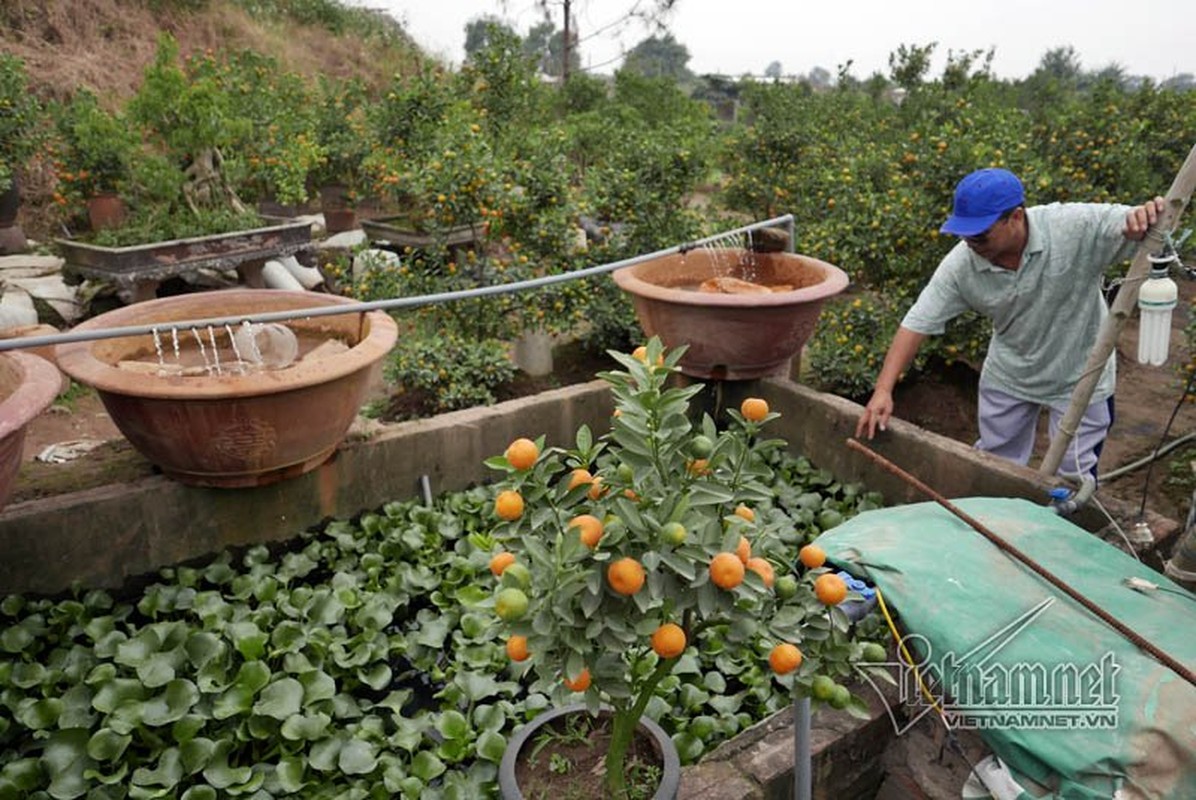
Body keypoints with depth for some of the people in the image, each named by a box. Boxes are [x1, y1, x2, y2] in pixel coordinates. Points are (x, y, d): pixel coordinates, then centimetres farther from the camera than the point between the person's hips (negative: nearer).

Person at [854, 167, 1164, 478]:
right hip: (1007, 374, 3)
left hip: (1079, 377, -2)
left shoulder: (1075, 227, -29)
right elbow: (917, 324, -20)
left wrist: (1145, 216, -53)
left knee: (1074, 479, 10)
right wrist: (883, 390, -27)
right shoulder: (960, 264, -22)